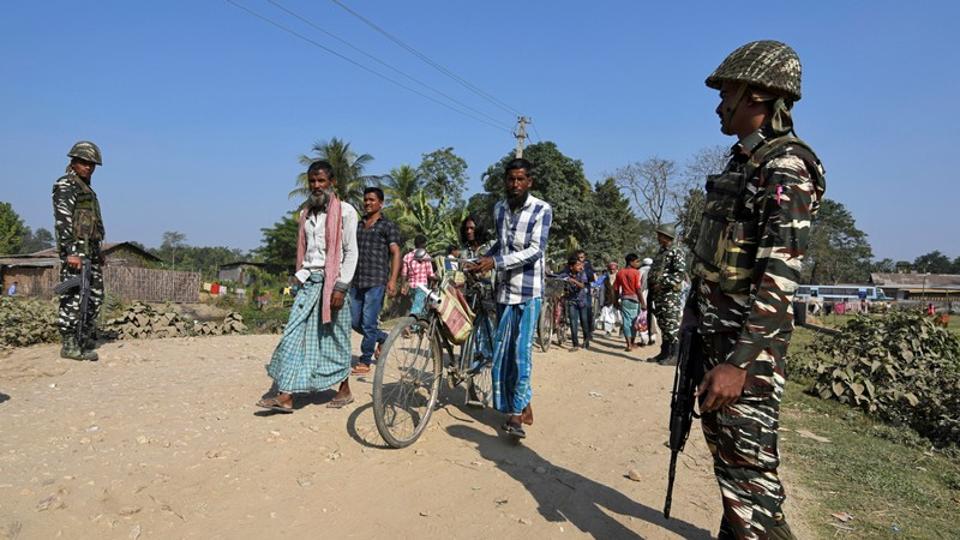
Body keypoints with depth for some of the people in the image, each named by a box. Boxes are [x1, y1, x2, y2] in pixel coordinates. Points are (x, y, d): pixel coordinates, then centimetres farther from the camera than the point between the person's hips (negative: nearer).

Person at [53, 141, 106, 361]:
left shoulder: (87, 189, 22)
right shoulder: (66, 186, -6)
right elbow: (62, 221, -15)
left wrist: (98, 252, 22)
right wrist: (71, 252, -23)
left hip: (91, 251, 9)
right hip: (75, 250, -9)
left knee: (95, 297, 10)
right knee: (73, 297, -8)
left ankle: (84, 339, 19)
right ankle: (69, 345, -4)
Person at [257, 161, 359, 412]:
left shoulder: (345, 211, -4)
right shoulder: (306, 212, 15)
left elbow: (351, 252, -8)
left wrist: (341, 287, -14)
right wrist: (300, 275, 10)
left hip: (332, 281, -5)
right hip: (309, 281, 5)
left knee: (335, 336, 5)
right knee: (294, 335, -3)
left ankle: (344, 390, 22)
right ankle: (285, 396, -2)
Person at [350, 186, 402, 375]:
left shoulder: (388, 226, 1)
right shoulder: (358, 226, 19)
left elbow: (395, 253, -7)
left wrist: (393, 280, -18)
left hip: (376, 282, -6)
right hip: (357, 281, 6)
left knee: (368, 323, -5)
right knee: (354, 322, 9)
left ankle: (365, 362, 9)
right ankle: (382, 338, 32)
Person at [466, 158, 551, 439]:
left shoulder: (542, 210, -8)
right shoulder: (499, 208, 11)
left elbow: (536, 250, -17)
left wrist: (495, 262, -23)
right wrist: (481, 260, 11)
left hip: (528, 291, -6)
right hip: (504, 289, 6)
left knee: (522, 350, -9)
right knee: (503, 350, 6)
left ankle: (516, 412, -2)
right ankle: (523, 406, 20)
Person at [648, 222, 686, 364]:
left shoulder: (676, 253, -7)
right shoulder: (660, 254, 20)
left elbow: (680, 274, -17)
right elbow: (653, 273, 24)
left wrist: (663, 283, -19)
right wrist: (652, 289, 18)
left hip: (671, 294, -9)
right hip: (658, 295, 9)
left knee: (672, 325, -7)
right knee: (663, 325, 12)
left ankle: (674, 355, -4)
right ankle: (664, 352, 19)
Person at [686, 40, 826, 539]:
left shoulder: (786, 167, -15)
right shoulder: (741, 162, 14)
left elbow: (779, 277, -23)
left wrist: (739, 361, -28)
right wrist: (692, 318, 19)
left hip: (749, 340, -9)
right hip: (712, 331, 9)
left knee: (749, 464, -4)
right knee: (723, 447, 20)